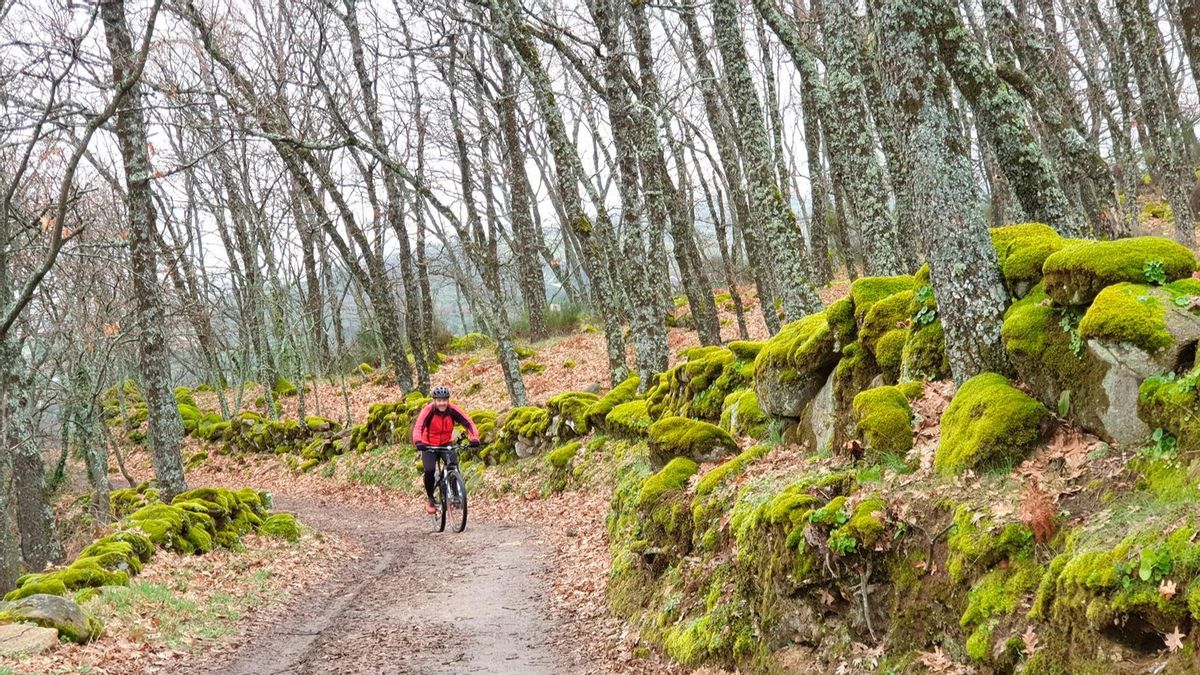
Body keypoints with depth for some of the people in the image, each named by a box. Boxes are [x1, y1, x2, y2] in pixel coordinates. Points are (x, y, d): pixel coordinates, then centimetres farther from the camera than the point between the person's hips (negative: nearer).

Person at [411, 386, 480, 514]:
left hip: (446, 444, 2)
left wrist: (474, 438, -43)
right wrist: (418, 442, -56)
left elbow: (468, 423, -25)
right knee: (430, 470, -21)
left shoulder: (452, 410, -19)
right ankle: (429, 498, 2)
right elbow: (418, 427, -37)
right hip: (429, 445, -2)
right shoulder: (428, 410, -25)